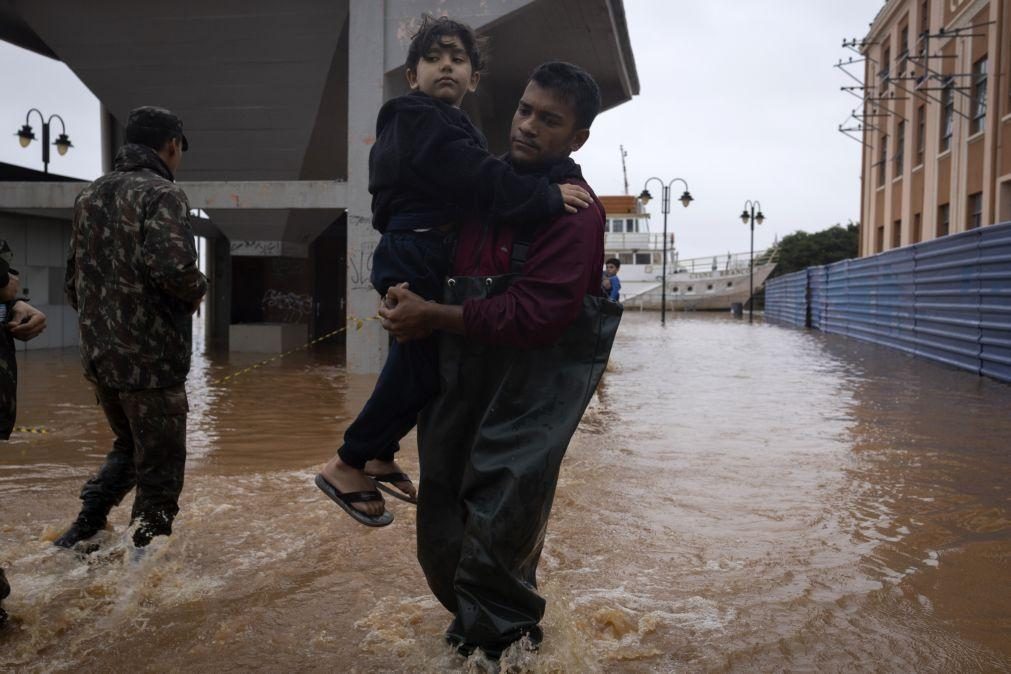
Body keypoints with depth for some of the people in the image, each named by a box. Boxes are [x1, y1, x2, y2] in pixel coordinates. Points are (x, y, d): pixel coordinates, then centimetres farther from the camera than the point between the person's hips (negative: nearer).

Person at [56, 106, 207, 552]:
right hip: (150, 360, -8)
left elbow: (73, 285, 17)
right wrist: (198, 290, -8)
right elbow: (172, 267, -28)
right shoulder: (161, 194, -12)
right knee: (159, 468, 4)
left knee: (129, 448, 26)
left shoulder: (89, 197, 13)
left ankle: (84, 530, 21)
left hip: (97, 356, 8)